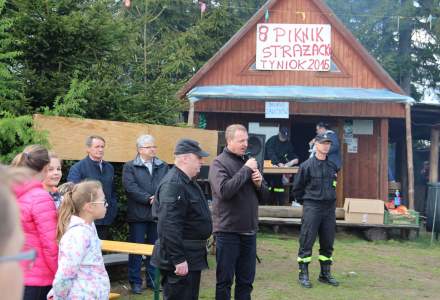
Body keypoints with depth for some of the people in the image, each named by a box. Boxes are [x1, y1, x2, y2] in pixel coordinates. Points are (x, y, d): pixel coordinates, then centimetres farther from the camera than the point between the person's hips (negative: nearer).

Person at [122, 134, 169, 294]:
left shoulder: (163, 166, 12)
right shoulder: (130, 167, 1)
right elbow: (130, 187, -11)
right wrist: (149, 199, -16)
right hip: (138, 214, -3)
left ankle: (152, 280, 19)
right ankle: (135, 281, 10)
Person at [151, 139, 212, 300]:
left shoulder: (187, 181, 14)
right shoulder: (173, 184, -21)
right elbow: (170, 226, -27)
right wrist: (178, 259, -28)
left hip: (192, 256, 11)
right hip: (181, 260, -11)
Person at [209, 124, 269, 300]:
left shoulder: (249, 161, 12)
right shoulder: (219, 163, -7)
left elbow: (263, 194, 16)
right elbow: (224, 191, -25)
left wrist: (259, 183, -6)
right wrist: (245, 170, -19)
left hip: (249, 231, 6)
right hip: (228, 232, -6)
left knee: (246, 280, 12)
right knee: (225, 280, 3)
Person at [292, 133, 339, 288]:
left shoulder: (333, 166, 8)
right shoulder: (307, 165, -7)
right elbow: (297, 188, 1)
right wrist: (305, 202, 6)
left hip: (329, 207, 5)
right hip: (312, 207, -5)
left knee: (328, 242, 10)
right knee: (306, 241, -4)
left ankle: (325, 274, 21)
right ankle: (303, 274, 4)